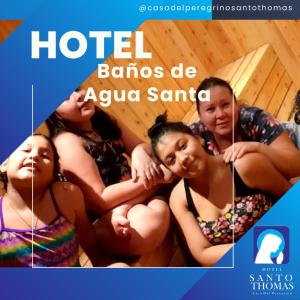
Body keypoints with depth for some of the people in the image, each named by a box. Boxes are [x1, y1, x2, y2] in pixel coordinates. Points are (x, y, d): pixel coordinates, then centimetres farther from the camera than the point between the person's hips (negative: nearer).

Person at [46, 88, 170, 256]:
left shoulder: (105, 122, 8)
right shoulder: (67, 142, -15)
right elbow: (99, 201, -20)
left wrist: (139, 153, -16)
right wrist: (148, 179, -20)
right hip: (102, 221, -9)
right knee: (150, 220, -35)